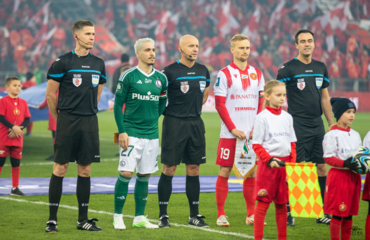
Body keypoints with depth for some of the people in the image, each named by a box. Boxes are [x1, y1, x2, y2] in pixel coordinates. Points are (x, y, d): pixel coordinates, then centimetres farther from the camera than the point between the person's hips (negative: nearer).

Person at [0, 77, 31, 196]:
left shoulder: (23, 102, 9)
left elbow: (27, 119, 6)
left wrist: (19, 128, -12)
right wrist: (13, 127, -21)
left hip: (17, 139, 5)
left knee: (16, 163, 7)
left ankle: (15, 188, 14)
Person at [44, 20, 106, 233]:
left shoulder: (99, 64, 10)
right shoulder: (62, 62, -5)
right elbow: (50, 94, -1)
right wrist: (61, 118, 7)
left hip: (89, 122, 5)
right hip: (67, 121, -5)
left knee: (85, 170, 6)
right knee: (60, 169, -4)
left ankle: (83, 219, 12)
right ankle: (52, 219, 1)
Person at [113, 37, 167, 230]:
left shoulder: (161, 78, 8)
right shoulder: (128, 76, -5)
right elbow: (118, 104, -3)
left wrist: (152, 119, 11)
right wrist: (122, 131, -9)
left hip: (152, 134, 5)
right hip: (131, 133, -5)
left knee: (144, 175, 8)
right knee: (126, 173, -9)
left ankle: (139, 217, 16)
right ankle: (118, 216, 2)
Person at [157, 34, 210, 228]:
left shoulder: (203, 71, 10)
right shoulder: (170, 71, -8)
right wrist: (168, 112, -2)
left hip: (196, 124, 5)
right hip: (174, 124, -5)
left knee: (193, 169, 7)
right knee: (169, 169, -3)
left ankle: (194, 215, 13)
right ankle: (163, 215, 3)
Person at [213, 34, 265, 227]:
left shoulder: (257, 74, 11)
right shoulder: (224, 74, -2)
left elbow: (261, 103, 11)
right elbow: (220, 105, -5)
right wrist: (233, 129, -12)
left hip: (252, 134, 4)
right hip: (229, 134, -4)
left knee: (251, 172, 6)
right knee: (224, 171, -2)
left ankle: (251, 214, 13)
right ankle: (220, 215, 3)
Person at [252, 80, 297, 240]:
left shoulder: (287, 117, 10)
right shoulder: (262, 118, -6)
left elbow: (292, 143, 15)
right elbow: (256, 145, -8)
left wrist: (292, 162, 3)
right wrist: (269, 160, -18)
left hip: (285, 165, 5)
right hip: (268, 166, -5)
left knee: (281, 204, 11)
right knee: (263, 203, -2)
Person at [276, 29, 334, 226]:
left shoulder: (321, 68, 11)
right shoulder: (288, 68, -5)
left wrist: (332, 123, 14)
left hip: (318, 126, 6)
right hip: (298, 127, -5)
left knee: (321, 167, 6)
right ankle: (287, 212, 1)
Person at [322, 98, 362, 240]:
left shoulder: (355, 135, 14)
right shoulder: (332, 135, -7)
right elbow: (328, 158, -13)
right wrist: (345, 164, -26)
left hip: (354, 177, 6)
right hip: (339, 176, -6)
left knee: (349, 213, 9)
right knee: (338, 213, -4)